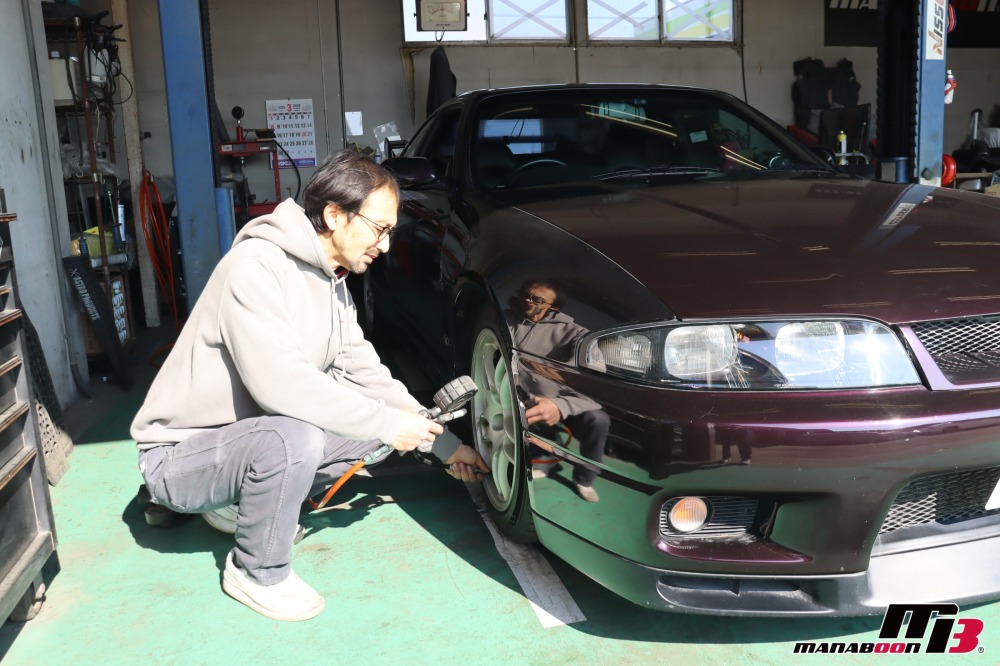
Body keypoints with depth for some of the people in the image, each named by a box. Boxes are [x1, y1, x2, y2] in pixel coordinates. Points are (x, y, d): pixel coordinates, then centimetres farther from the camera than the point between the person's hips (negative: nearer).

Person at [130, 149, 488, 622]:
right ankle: (257, 573, -7)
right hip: (180, 455, -8)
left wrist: (444, 443, -1)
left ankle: (242, 503, 10)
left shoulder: (333, 285, 3)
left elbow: (365, 373, 5)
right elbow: (279, 383, -35)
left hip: (249, 433, 8)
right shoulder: (256, 267, -25)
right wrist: (387, 424, -27)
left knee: (378, 413, -2)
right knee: (294, 438, -36)